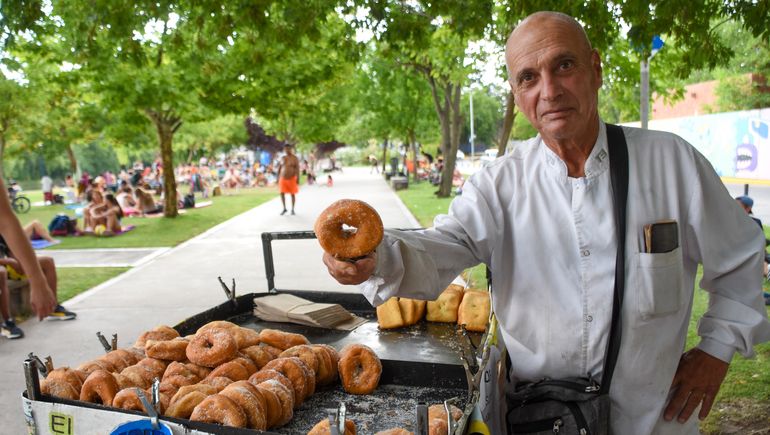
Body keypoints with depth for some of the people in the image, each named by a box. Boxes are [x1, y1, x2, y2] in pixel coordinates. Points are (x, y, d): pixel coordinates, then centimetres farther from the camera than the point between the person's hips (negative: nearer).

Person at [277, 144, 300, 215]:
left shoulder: (295, 158, -6)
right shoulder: (282, 158, 6)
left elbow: (297, 169, -10)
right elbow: (279, 168, 10)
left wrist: (298, 178, -18)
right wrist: (278, 177, 6)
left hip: (291, 178, -3)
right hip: (283, 178, 3)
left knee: (292, 194, 4)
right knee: (282, 193, -3)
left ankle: (292, 209, 15)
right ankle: (284, 209, 11)